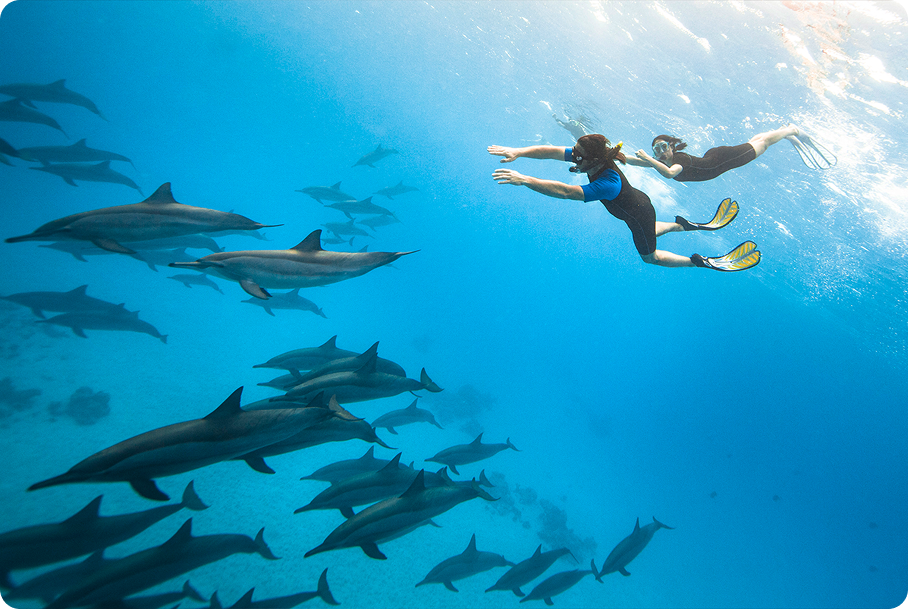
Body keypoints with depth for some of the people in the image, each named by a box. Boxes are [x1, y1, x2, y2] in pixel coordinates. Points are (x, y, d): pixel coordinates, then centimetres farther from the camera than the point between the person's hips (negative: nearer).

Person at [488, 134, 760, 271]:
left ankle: (703, 262, 24)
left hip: (640, 216, -8)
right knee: (649, 233, 38)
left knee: (650, 256, 19)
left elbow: (566, 191, -53)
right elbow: (552, 151, -24)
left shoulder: (607, 183, -43)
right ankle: (686, 225, 45)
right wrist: (517, 152, -35)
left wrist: (525, 180, -57)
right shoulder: (593, 160, -21)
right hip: (638, 202, 8)